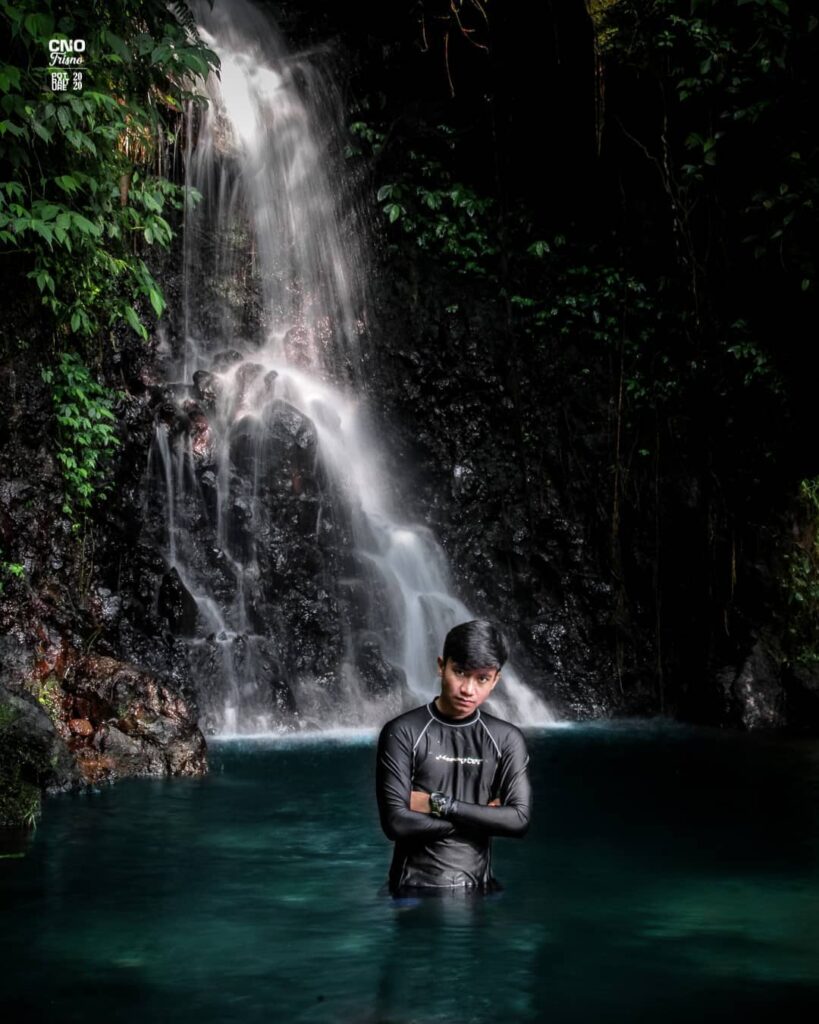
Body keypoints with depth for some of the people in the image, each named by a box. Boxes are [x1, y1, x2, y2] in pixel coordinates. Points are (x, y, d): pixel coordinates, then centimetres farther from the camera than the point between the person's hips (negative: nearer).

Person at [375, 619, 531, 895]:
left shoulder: (507, 738, 0)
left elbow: (519, 820, -9)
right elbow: (396, 823, -17)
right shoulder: (403, 732, -9)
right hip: (416, 888, -3)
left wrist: (439, 804, -14)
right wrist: (484, 817, -11)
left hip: (479, 887, 3)